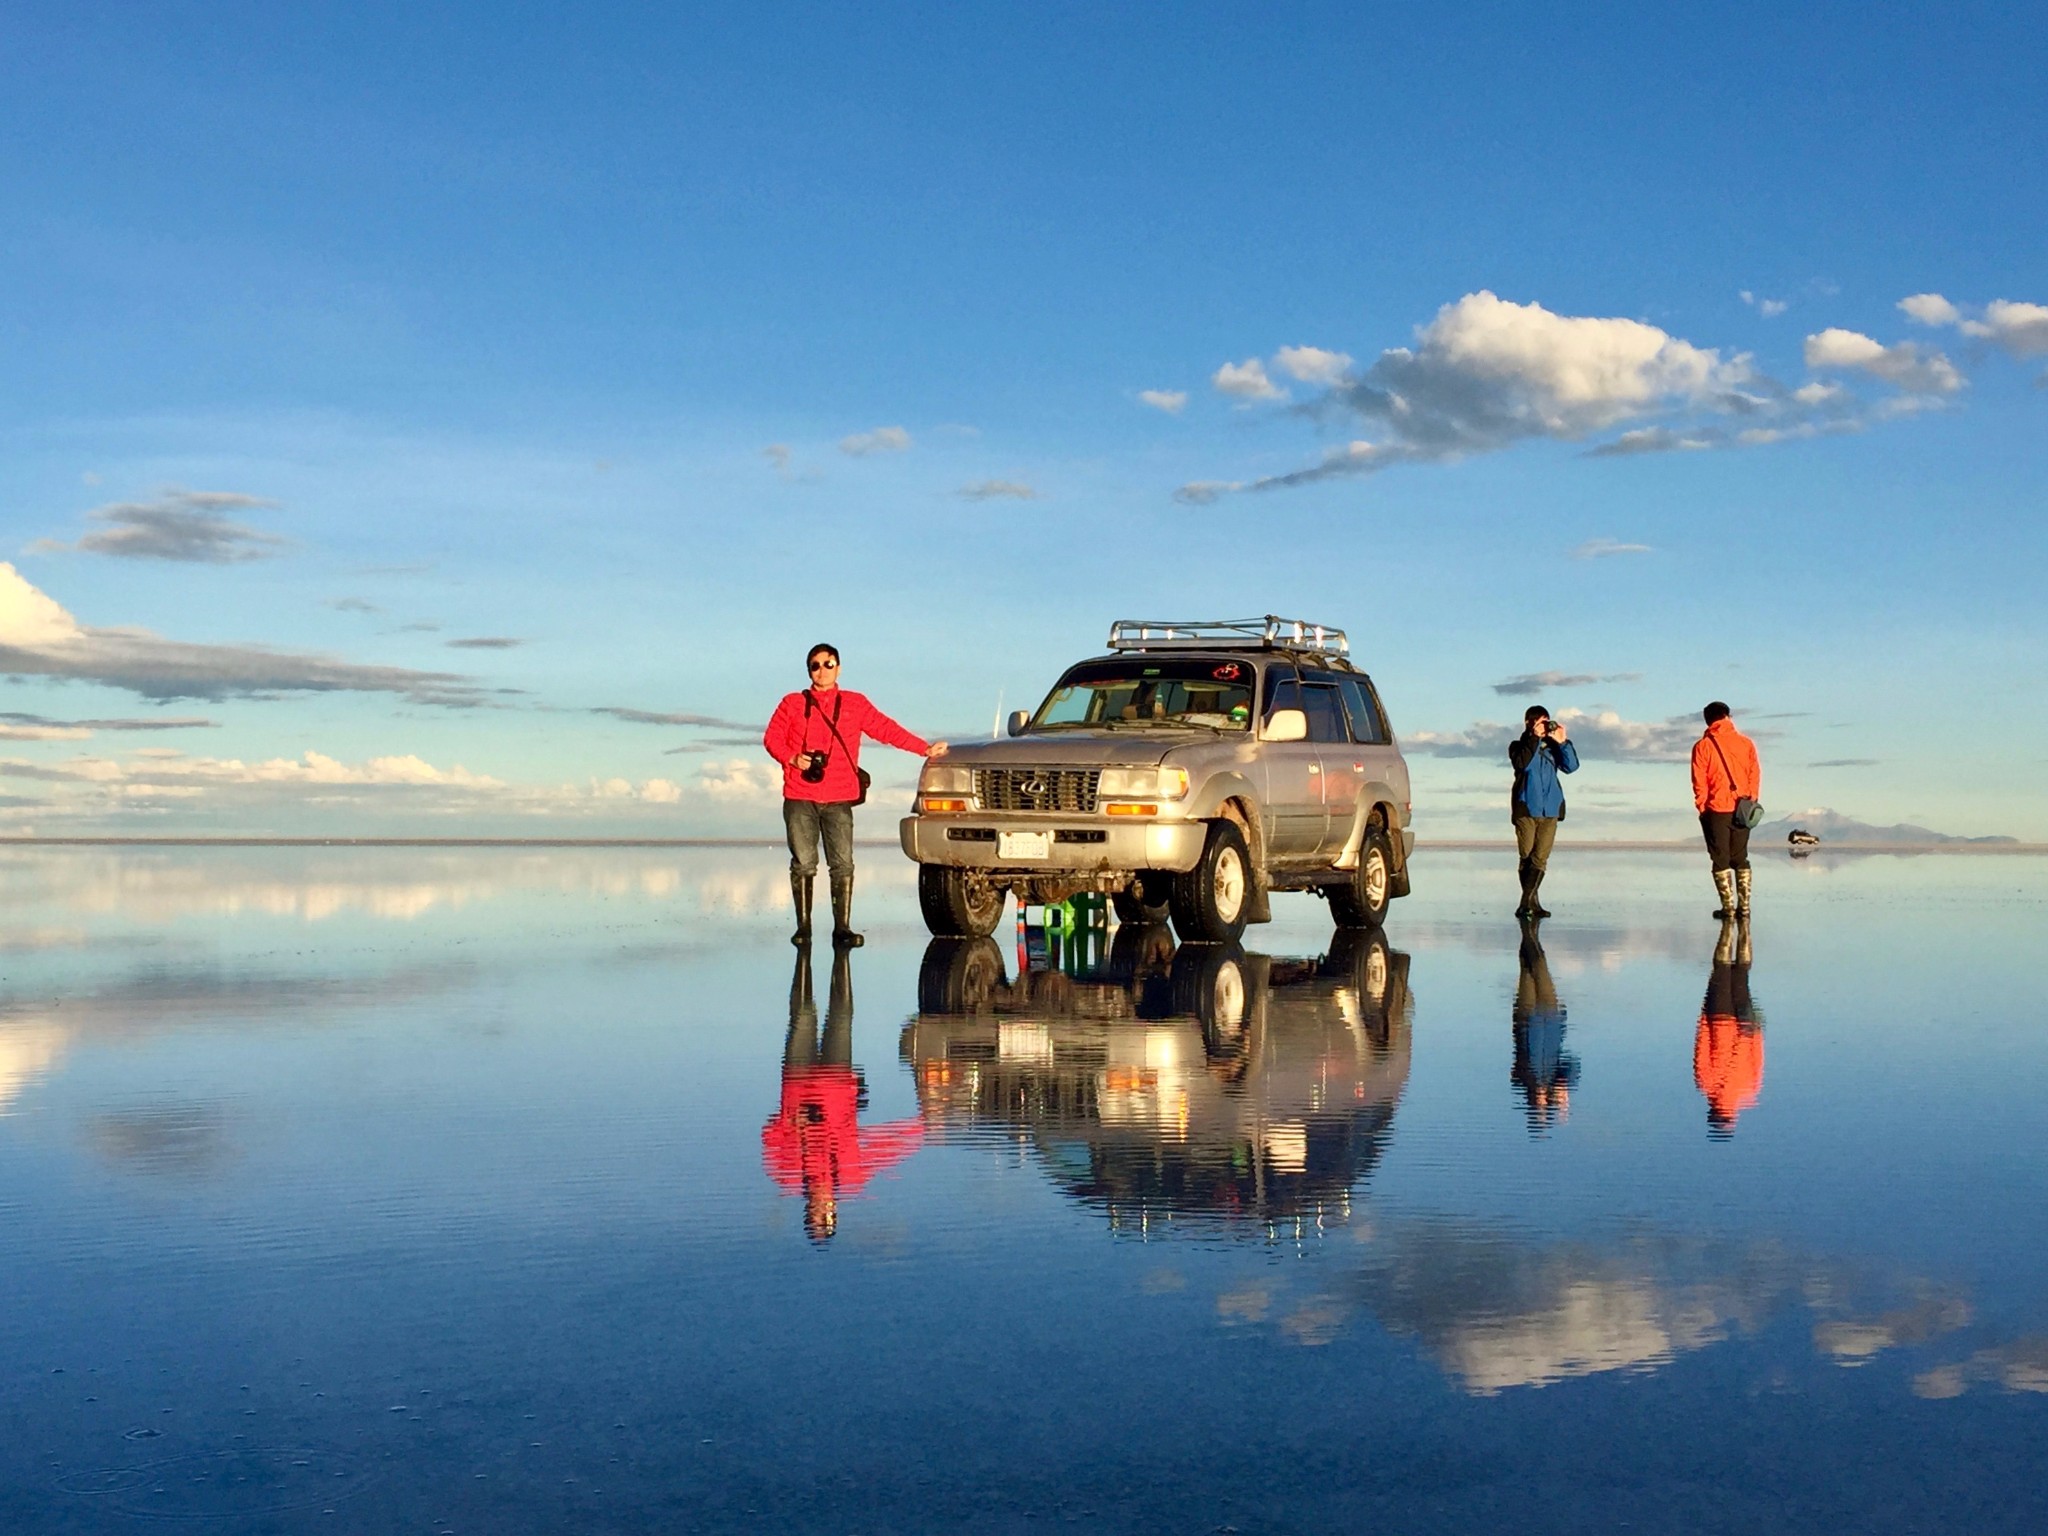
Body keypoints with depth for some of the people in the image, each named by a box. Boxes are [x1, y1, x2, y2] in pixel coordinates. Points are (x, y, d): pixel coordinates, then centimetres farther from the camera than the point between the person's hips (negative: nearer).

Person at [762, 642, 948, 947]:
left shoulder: (855, 704, 13)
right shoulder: (793, 703, 12)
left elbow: (886, 730, 12)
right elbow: (772, 738, 10)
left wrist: (925, 749, 7)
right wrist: (793, 758, -8)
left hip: (839, 799, 0)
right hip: (799, 799, 0)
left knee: (843, 864, -8)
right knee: (803, 864, 0)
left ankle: (842, 929, -6)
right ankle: (803, 927, 8)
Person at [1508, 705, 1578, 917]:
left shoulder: (1552, 747, 13)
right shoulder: (1519, 746, 5)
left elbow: (1571, 766, 0)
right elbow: (1523, 764, -16)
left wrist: (1563, 742, -9)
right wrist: (1534, 738, -16)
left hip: (1550, 810, 3)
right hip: (1526, 809, -3)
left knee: (1540, 858, -4)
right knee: (1527, 857, 0)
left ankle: (1526, 903, -2)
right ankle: (1532, 902, 7)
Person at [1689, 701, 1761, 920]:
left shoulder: (1702, 746, -4)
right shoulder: (1745, 743, 4)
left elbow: (1699, 781, -6)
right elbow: (1755, 774, 3)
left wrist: (1701, 806, 2)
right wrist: (1751, 802, 9)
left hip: (1716, 810, -3)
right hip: (1742, 810, 3)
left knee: (1721, 860, 3)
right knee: (1740, 859, 12)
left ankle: (1728, 908, -1)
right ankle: (1744, 907, 7)